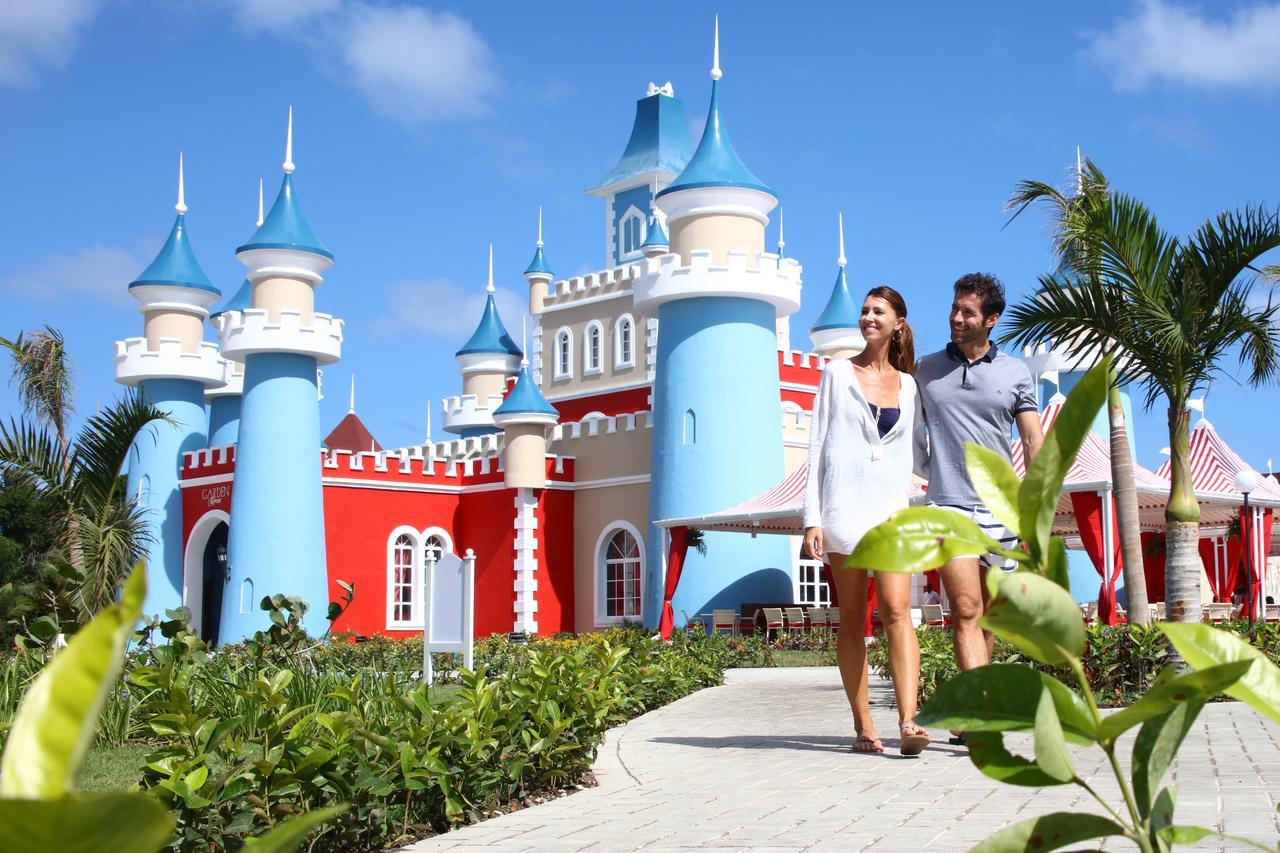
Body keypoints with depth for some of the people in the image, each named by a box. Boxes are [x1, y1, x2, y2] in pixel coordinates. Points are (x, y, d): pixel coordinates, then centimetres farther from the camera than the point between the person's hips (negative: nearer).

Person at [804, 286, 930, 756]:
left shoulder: (908, 385, 14)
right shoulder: (838, 373, 8)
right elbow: (817, 444, 4)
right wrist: (812, 516, -3)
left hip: (892, 508, 1)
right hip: (845, 506, -1)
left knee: (897, 610, -14)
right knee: (852, 619, 1)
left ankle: (908, 722, -21)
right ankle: (863, 726, 6)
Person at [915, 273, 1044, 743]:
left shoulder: (1015, 372, 9)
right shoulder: (925, 370, 10)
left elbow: (1034, 445, 5)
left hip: (1000, 508, 2)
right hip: (948, 506, -1)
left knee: (985, 619, 7)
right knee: (966, 612, -14)